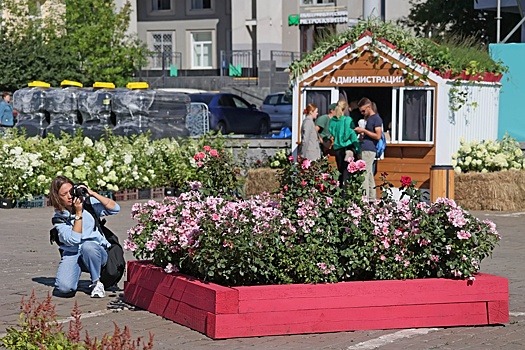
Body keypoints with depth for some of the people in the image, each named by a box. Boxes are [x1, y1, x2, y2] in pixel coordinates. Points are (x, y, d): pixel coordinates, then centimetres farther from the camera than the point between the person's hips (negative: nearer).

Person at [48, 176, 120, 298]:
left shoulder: (88, 202, 0)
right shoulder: (59, 218, -2)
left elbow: (115, 208, -9)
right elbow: (73, 239, -17)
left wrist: (93, 194, -14)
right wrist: (78, 213, -19)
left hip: (95, 251, 0)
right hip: (72, 254, 0)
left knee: (88, 246, -38)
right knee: (64, 288, -26)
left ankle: (97, 283, -14)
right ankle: (77, 271, 11)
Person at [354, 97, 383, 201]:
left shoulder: (376, 118, -7)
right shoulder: (367, 118, 20)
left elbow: (378, 136, -14)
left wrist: (364, 131, -13)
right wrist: (360, 131, 12)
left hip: (369, 150, -10)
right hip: (364, 150, 10)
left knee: (364, 175, -12)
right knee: (369, 175, 10)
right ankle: (372, 198, 14)